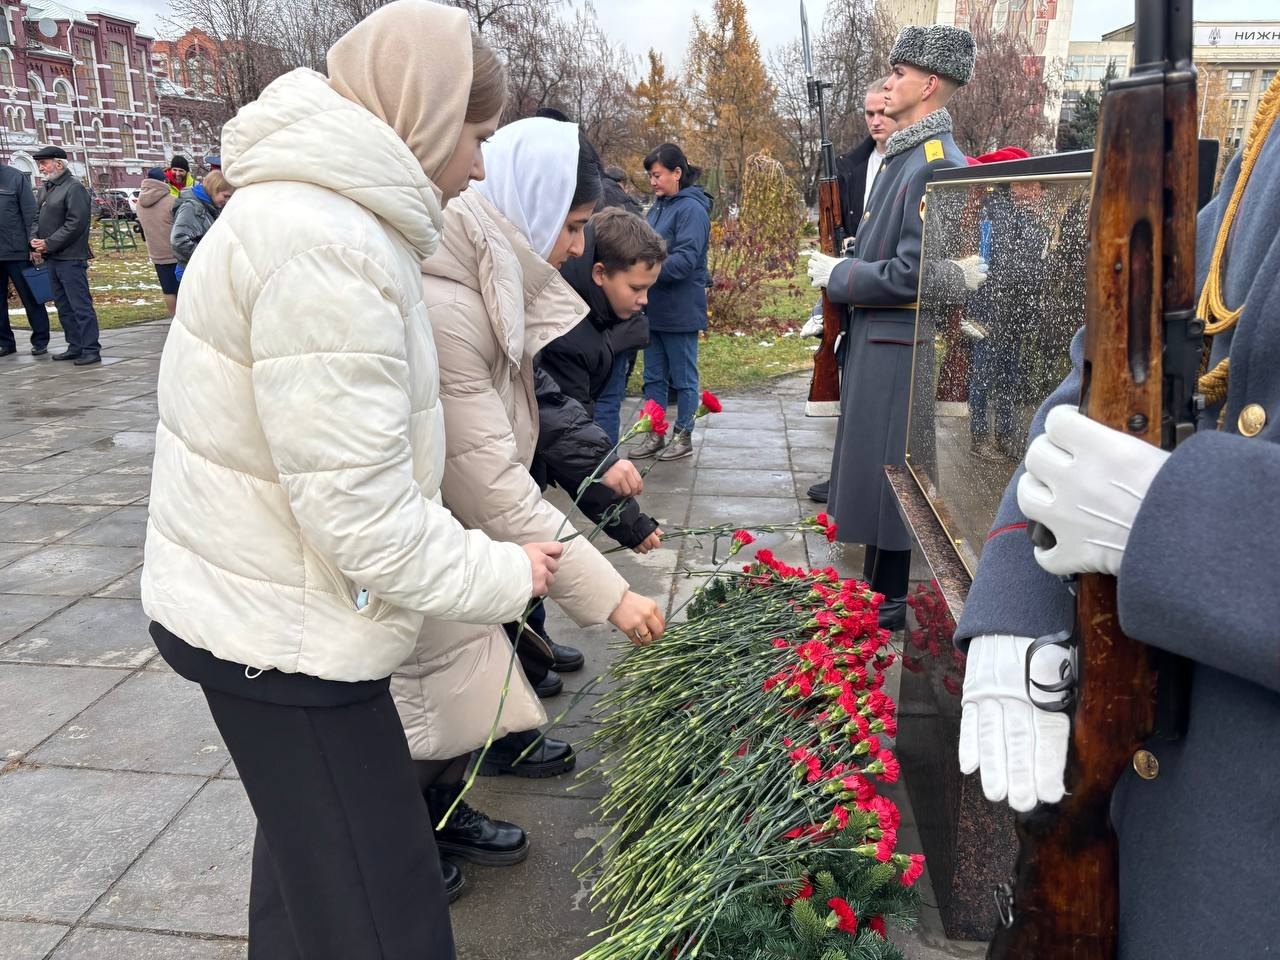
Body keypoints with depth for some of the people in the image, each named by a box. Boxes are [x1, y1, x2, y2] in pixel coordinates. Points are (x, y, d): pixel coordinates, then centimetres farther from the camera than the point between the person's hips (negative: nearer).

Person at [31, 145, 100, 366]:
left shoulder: (74, 188, -9)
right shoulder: (49, 188, 18)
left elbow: (76, 223, -17)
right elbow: (41, 220, 22)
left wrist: (49, 243, -15)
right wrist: (37, 241, 3)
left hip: (71, 258, -9)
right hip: (53, 258, 9)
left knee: (81, 305, -8)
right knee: (64, 306, 12)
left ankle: (91, 350, -6)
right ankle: (75, 346, 19)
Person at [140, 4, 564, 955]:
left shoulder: (312, 209, 9)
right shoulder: (327, 249, -25)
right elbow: (360, 512, -27)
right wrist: (504, 574, -13)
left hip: (258, 599, 10)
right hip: (282, 629, -10)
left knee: (308, 855, 28)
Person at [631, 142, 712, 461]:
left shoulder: (691, 209, -13)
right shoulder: (657, 207, 12)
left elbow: (685, 261, -22)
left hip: (680, 311, -8)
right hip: (654, 309, 8)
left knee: (683, 377, 5)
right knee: (654, 376, 13)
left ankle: (683, 437, 17)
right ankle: (654, 435, 23)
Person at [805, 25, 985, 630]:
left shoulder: (936, 165, -17)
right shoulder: (903, 156, 14)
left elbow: (912, 274, -22)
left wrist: (835, 277, -12)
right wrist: (840, 269, 5)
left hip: (900, 347, -10)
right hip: (878, 338, 10)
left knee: (888, 471, -2)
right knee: (874, 467, 17)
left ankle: (894, 601, 12)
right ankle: (878, 587, 31)